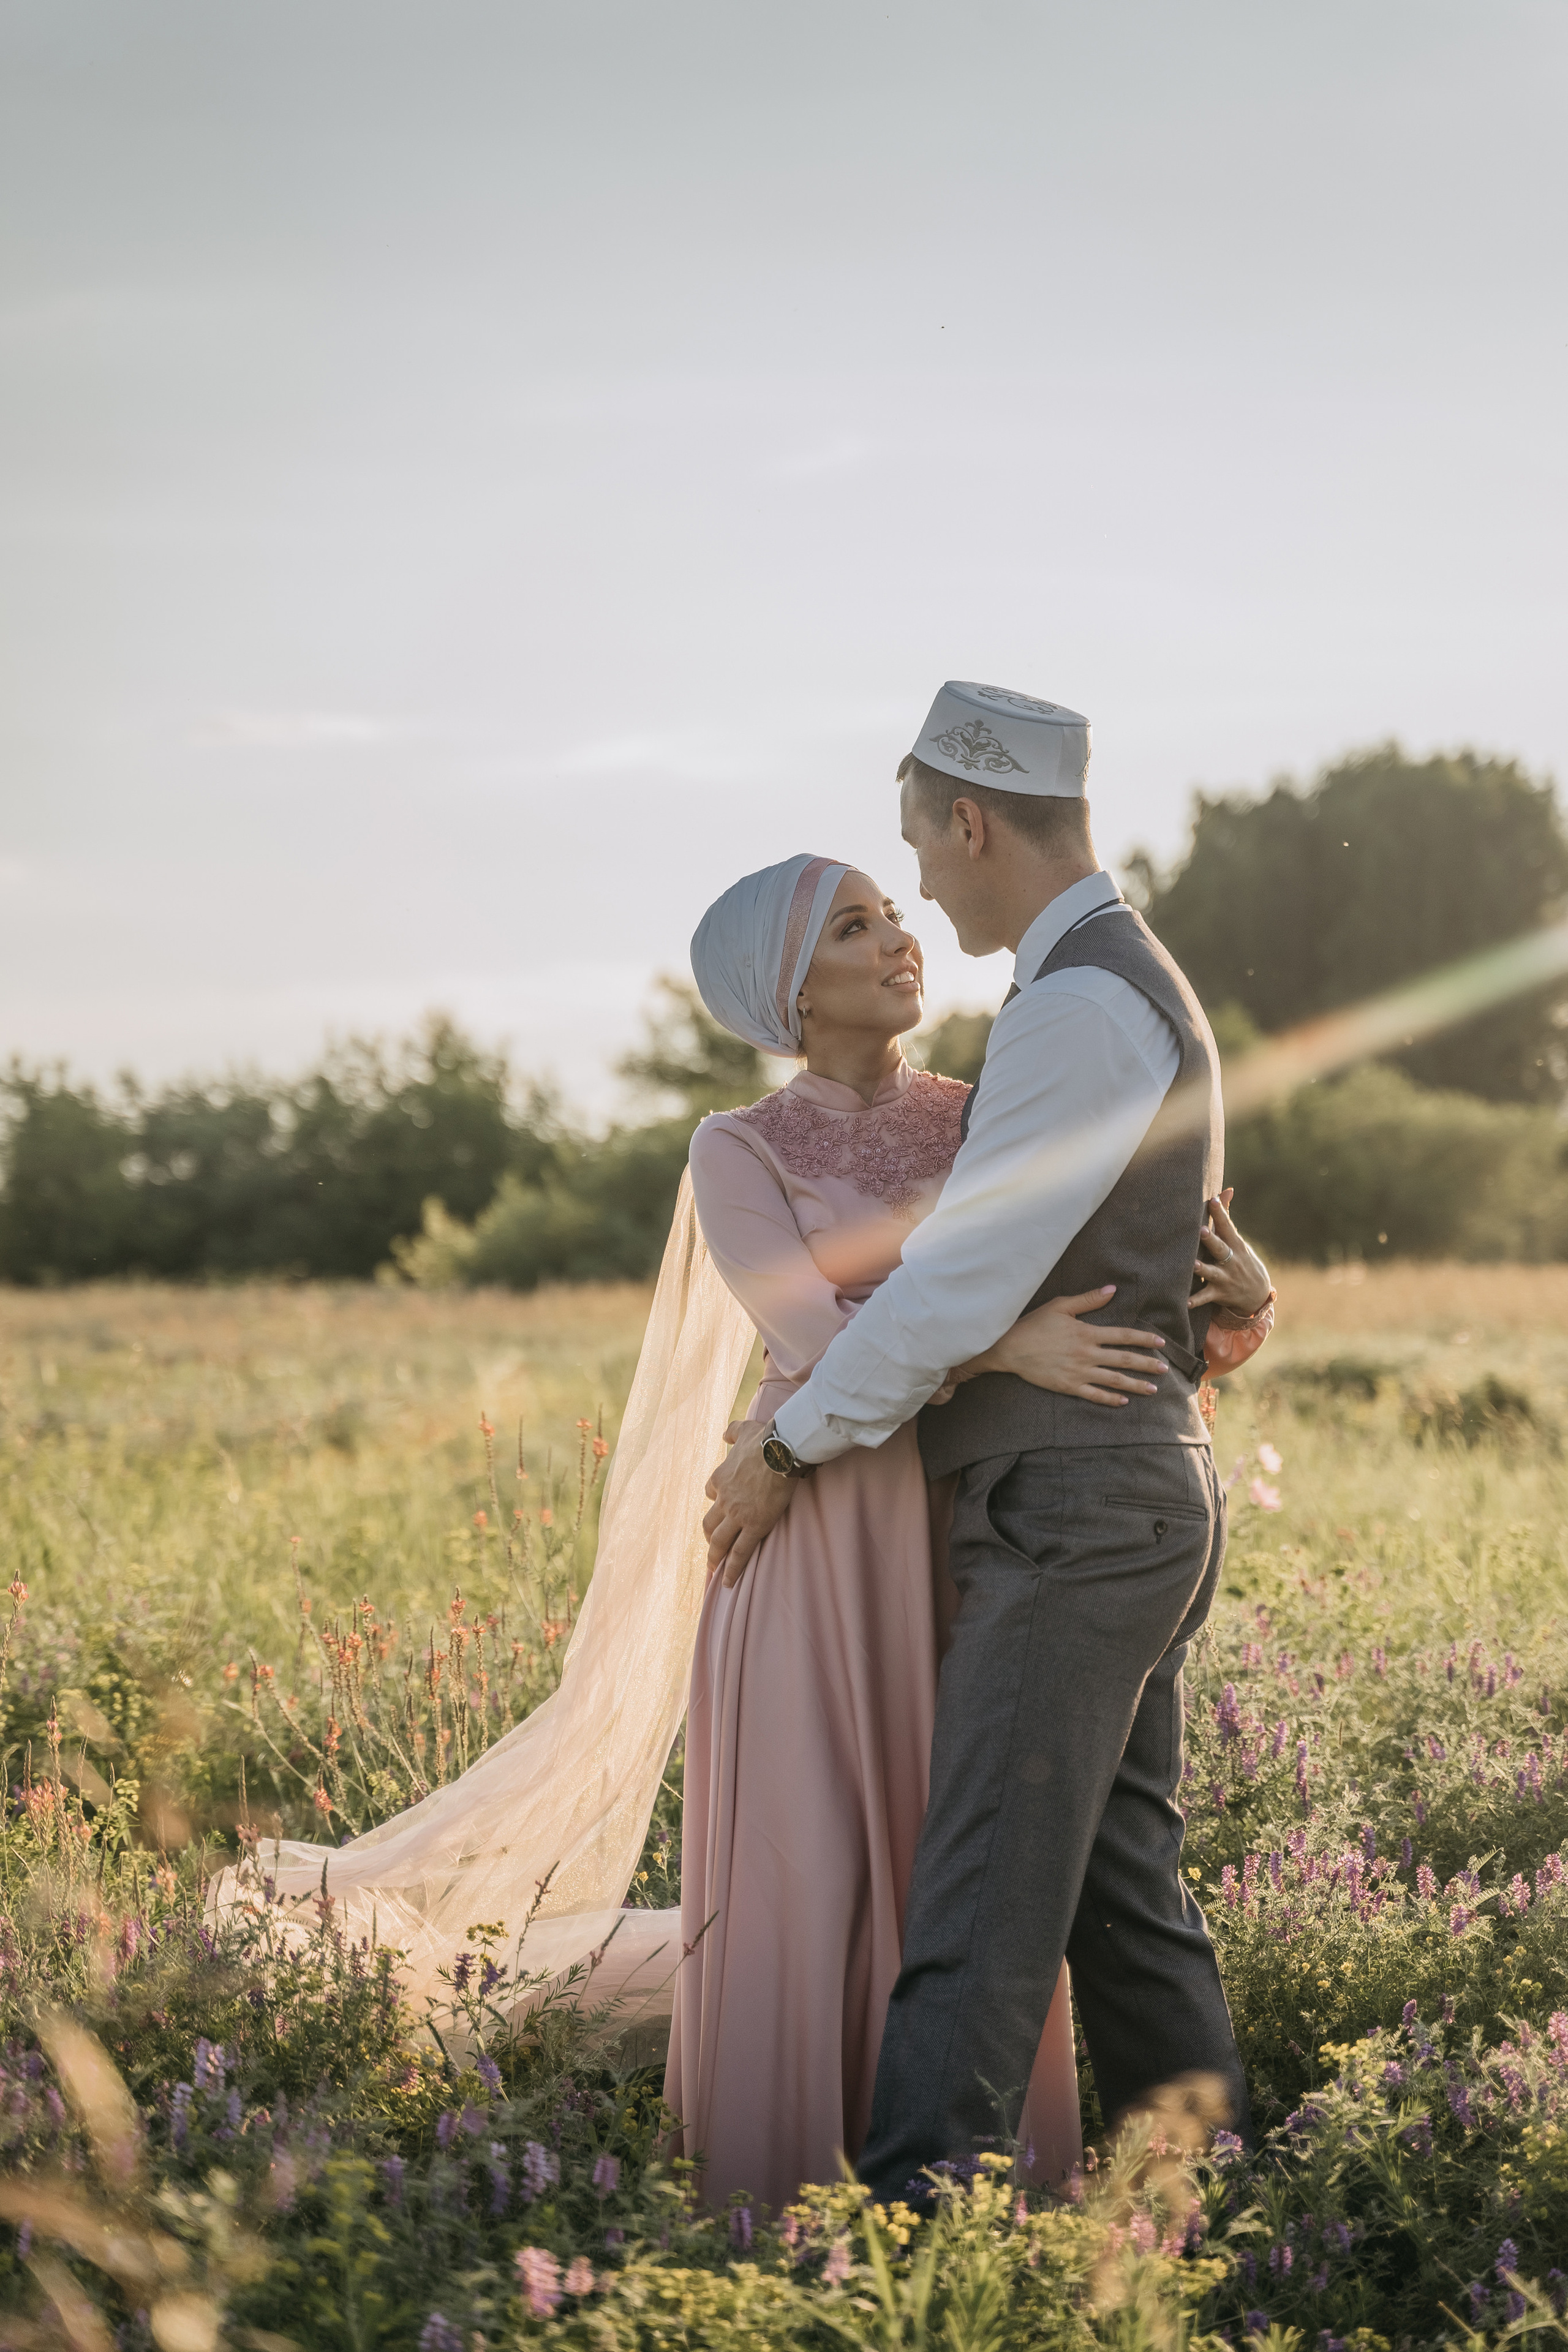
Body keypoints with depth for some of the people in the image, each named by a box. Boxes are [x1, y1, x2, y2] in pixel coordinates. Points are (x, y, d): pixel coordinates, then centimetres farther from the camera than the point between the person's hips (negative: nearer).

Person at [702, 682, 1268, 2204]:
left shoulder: (1079, 1010, -18)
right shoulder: (1139, 994, 17)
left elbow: (956, 1289, -20)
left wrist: (787, 1450, -8)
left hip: (1076, 1523, -10)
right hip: (1131, 1504, 10)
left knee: (983, 1908, -12)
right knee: (1123, 1895, 12)